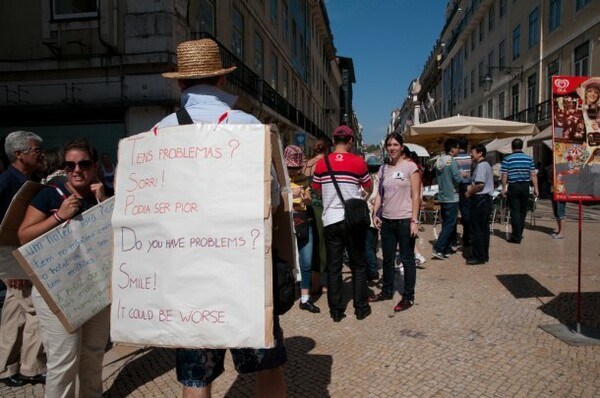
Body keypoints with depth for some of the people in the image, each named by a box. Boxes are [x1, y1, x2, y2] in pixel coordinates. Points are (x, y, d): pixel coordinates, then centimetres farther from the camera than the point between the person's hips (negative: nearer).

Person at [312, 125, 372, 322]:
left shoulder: (321, 163, 1)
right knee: (358, 266, 12)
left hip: (330, 220, 2)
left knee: (333, 267, 8)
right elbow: (369, 189, 7)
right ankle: (361, 308, 18)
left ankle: (336, 311, 14)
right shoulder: (358, 161, -5)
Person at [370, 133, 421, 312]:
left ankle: (408, 296, 15)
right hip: (387, 220, 5)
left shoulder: (410, 166, -6)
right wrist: (375, 213, 1)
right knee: (387, 259, 15)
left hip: (405, 220, -5)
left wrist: (414, 220, -14)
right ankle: (387, 291, 29)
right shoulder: (384, 169, 9)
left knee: (407, 259, 4)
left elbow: (416, 196, -9)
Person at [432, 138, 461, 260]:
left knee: (446, 223, 14)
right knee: (450, 224, -4)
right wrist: (462, 176, 5)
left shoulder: (439, 161, 7)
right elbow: (457, 179, -18)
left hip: (442, 197, 8)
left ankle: (447, 249, 20)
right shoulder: (452, 161, -15)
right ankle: (438, 248, -10)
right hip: (451, 197, -8)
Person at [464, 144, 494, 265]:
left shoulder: (481, 165, -14)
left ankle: (478, 257, -2)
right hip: (486, 199, 10)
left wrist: (469, 192, -10)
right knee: (484, 228, 12)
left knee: (476, 230, -5)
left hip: (479, 200, -10)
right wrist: (471, 187, 9)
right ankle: (484, 255, 18)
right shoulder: (486, 165, 18)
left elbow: (480, 184, -23)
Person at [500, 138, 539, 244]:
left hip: (513, 187, -3)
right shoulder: (529, 158, 2)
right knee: (523, 211, 15)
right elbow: (533, 175, 1)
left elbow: (504, 176, -7)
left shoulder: (507, 159, -6)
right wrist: (535, 188, 5)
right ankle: (519, 234, 26)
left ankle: (516, 236, -2)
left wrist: (504, 188, 0)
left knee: (515, 212, -1)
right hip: (525, 187, 3)